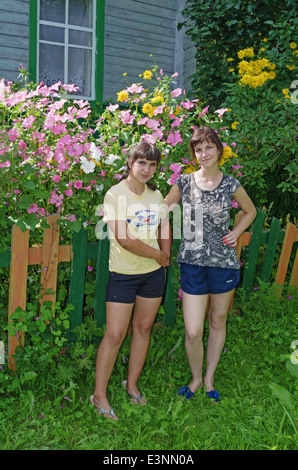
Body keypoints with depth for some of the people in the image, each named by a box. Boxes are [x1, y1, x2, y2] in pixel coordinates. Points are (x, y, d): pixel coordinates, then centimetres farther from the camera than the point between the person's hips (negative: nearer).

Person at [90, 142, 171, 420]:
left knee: (143, 327, 14)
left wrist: (165, 257, 3)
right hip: (123, 274, -5)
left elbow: (164, 226, 17)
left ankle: (132, 384, 32)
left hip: (154, 273, 5)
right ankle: (99, 395, 16)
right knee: (115, 335, -1)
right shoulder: (115, 194, -12)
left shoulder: (156, 195, 6)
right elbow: (124, 239, -20)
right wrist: (158, 255, -10)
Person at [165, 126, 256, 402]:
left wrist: (235, 233, 2)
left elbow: (250, 211, 16)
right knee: (193, 331, -3)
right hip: (192, 262, -1)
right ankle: (196, 378, 27)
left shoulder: (231, 185, -1)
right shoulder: (184, 183, -1)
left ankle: (209, 378, 37)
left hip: (224, 262, 1)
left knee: (218, 321, 15)